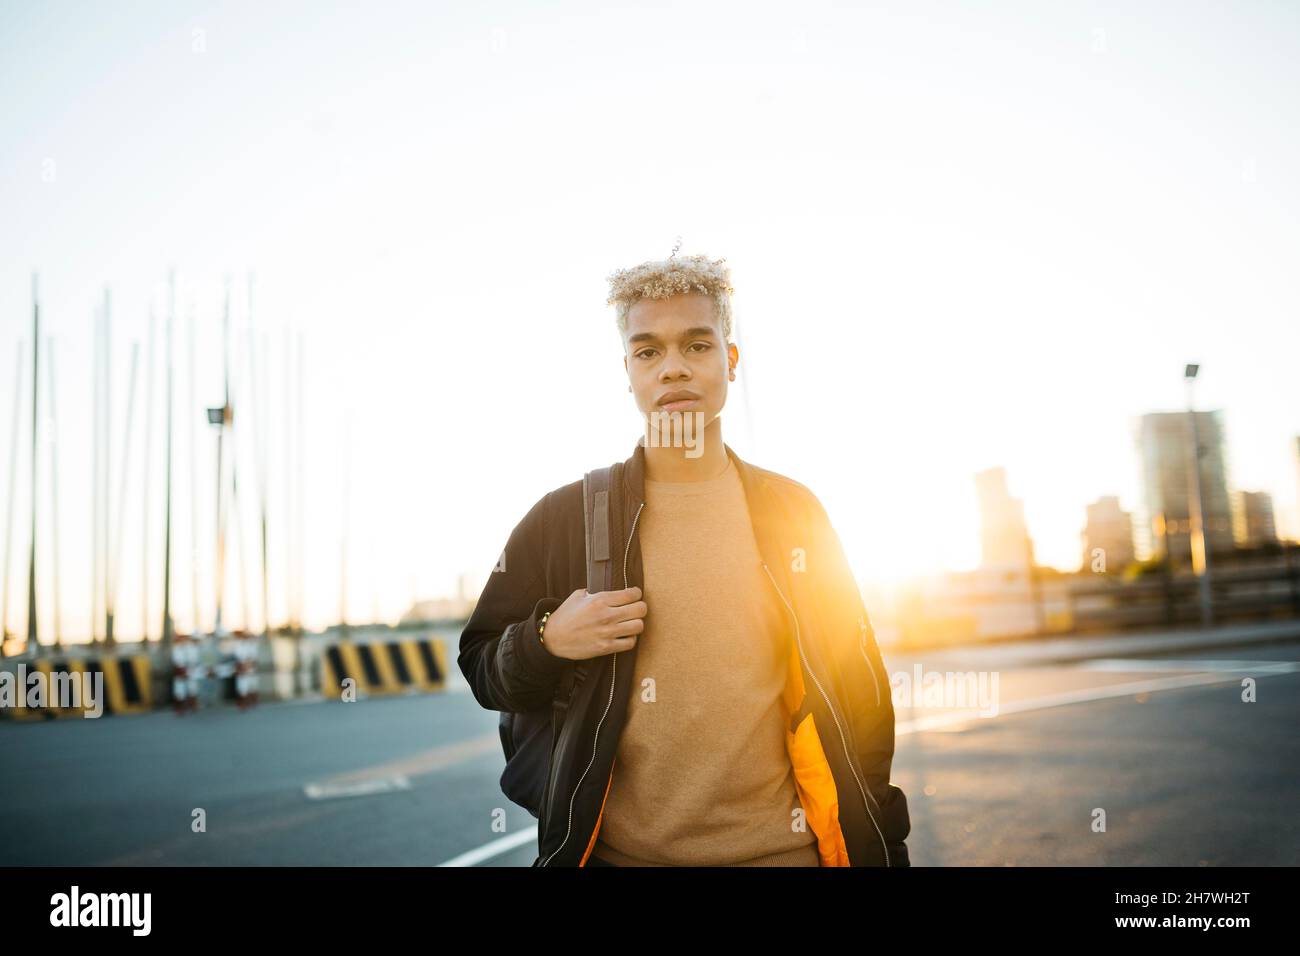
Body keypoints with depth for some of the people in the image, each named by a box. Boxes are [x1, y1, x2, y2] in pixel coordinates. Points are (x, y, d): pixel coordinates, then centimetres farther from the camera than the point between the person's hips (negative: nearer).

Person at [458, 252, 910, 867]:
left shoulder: (793, 512, 1)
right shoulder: (562, 518, -3)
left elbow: (858, 689, 5)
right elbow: (480, 667, 4)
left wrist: (879, 843, 4)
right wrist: (547, 643, -16)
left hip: (782, 848, 1)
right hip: (617, 853, 0)